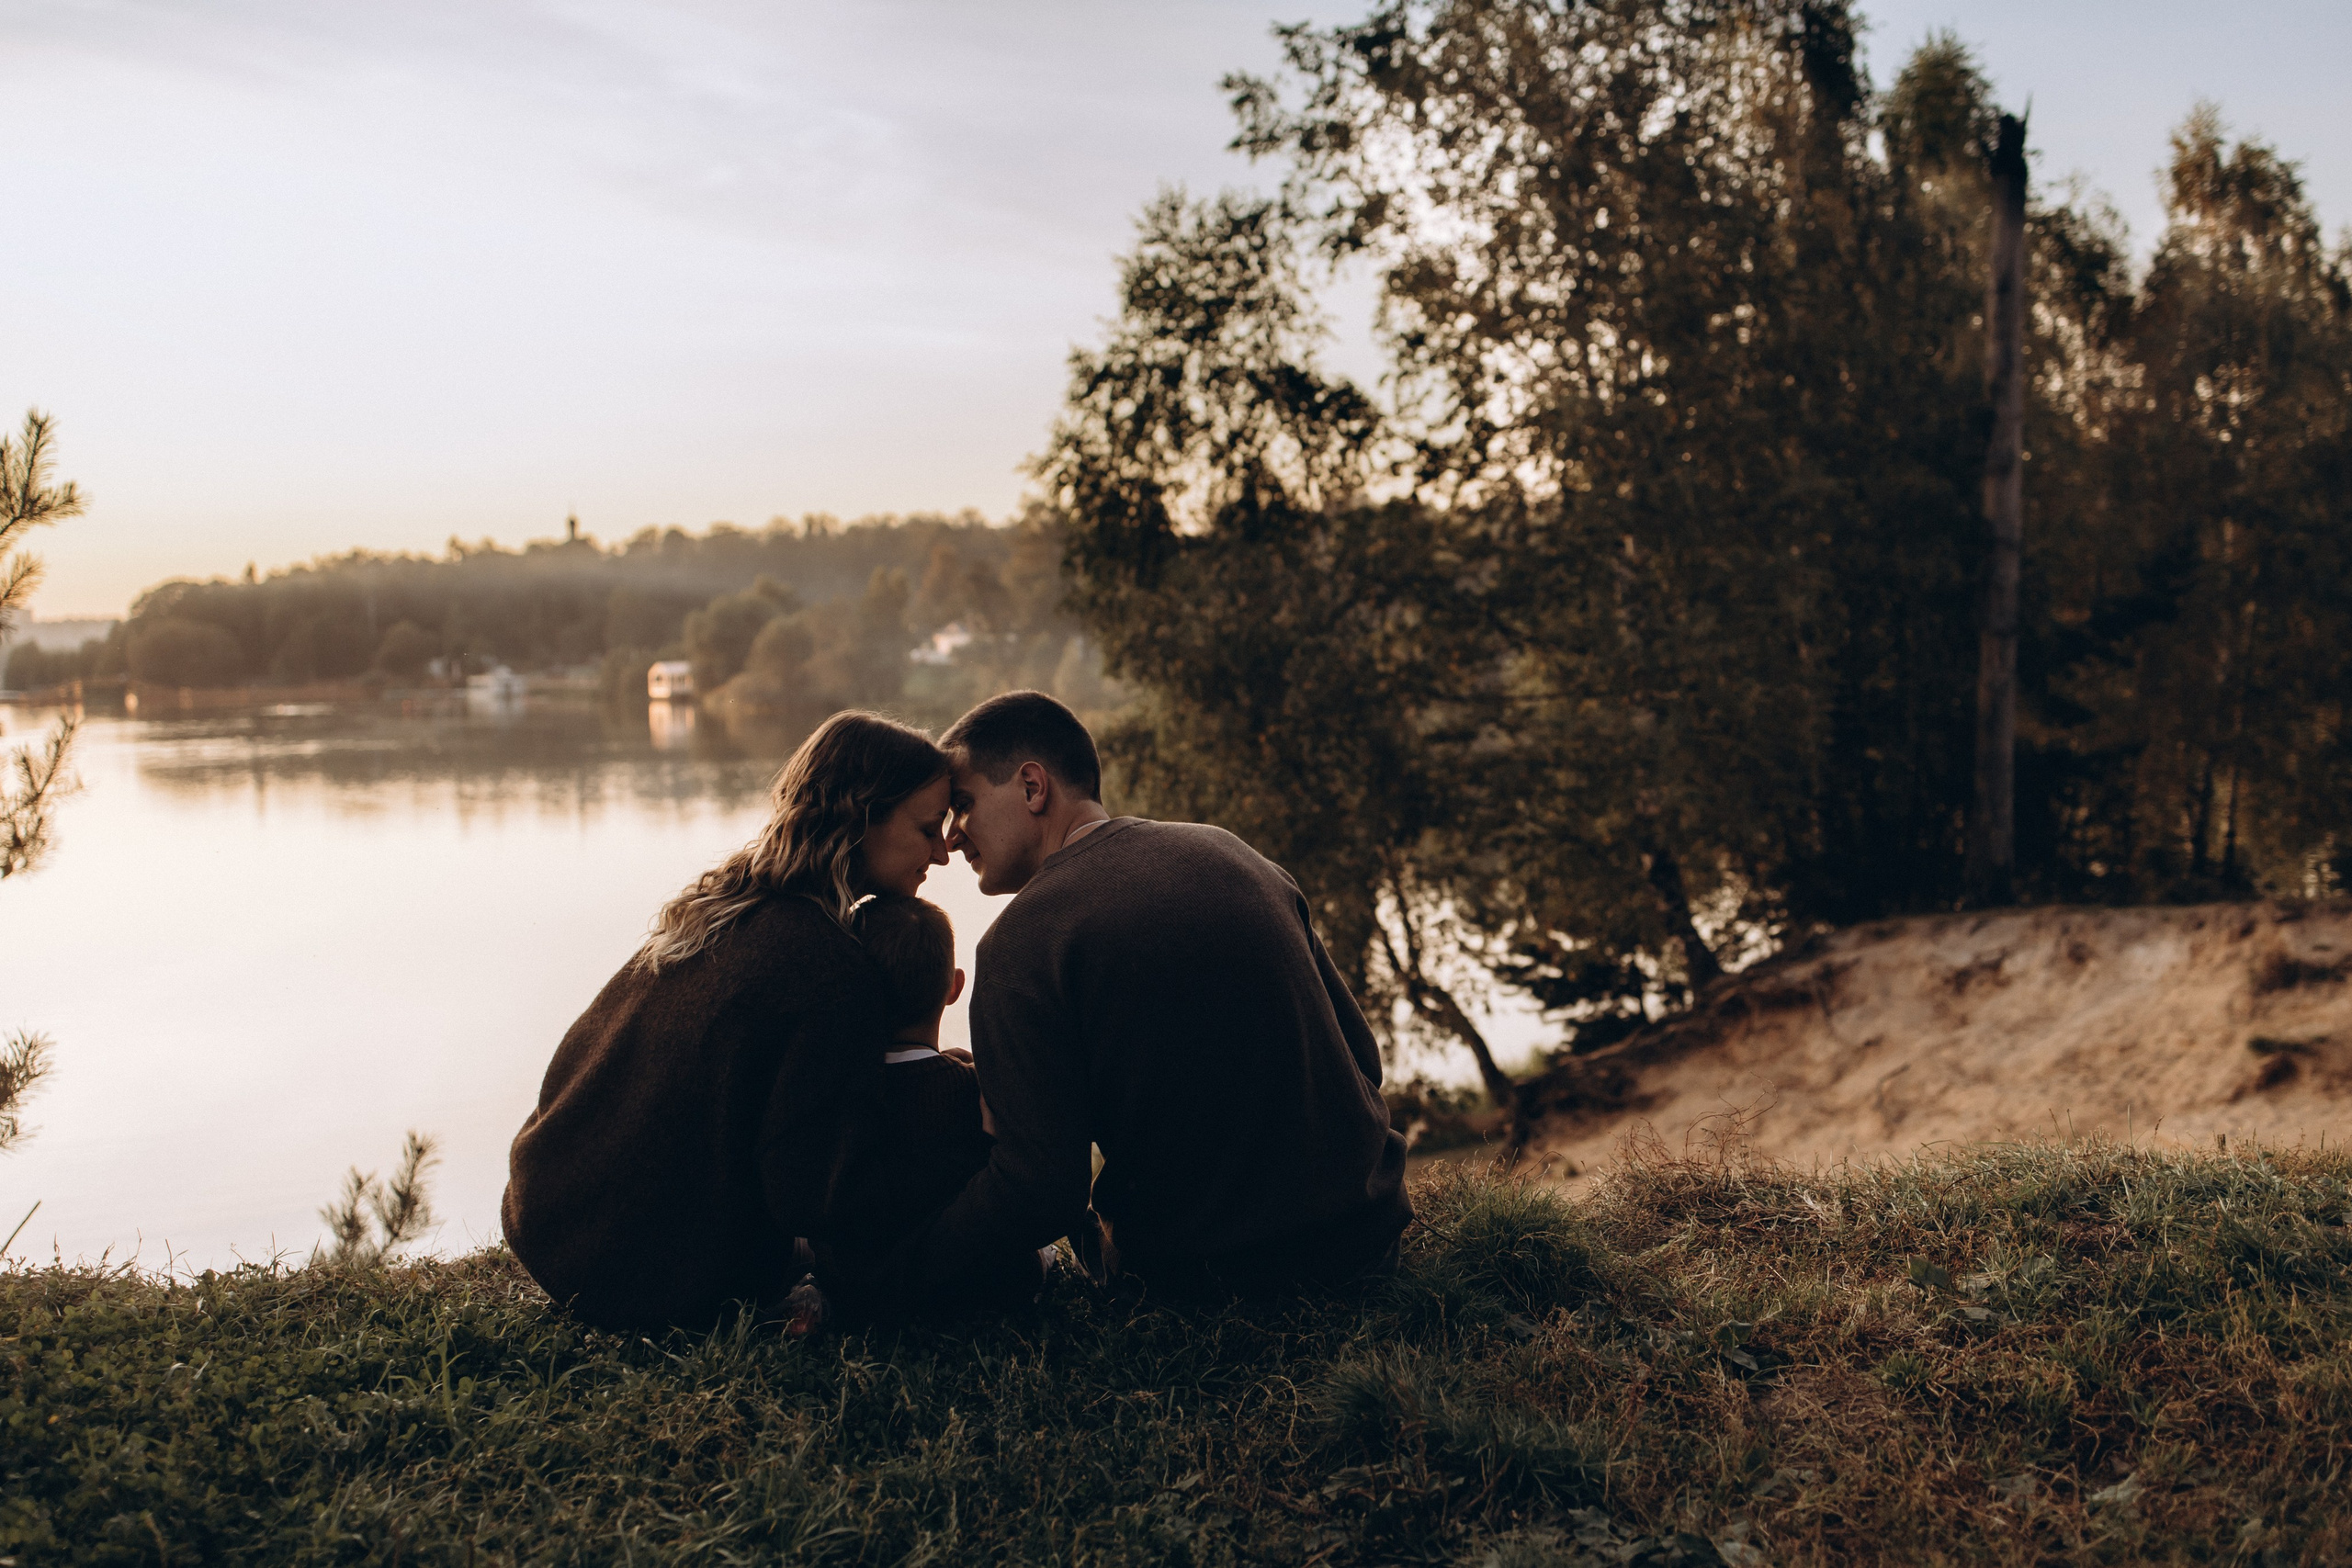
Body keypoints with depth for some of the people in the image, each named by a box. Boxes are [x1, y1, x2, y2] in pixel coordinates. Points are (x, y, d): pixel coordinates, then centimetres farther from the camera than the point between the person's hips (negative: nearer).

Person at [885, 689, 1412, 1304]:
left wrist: (911, 1270, -5)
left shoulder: (1019, 943, -14)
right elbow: (1362, 1052, 9)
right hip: (1369, 1230, 5)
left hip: (1211, 1270, -4)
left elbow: (1043, 1190, -20)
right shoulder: (1222, 848, 5)